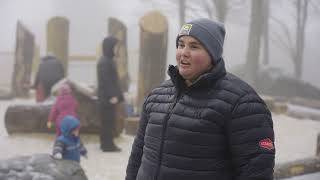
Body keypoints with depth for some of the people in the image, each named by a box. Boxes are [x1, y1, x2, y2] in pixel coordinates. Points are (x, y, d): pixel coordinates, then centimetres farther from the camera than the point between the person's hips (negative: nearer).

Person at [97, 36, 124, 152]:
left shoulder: (107, 60, 14)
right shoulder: (104, 62, -17)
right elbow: (105, 81, -21)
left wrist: (115, 94, 19)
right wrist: (112, 96, -22)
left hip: (107, 96, 10)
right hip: (107, 97, -10)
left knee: (107, 121, 14)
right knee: (108, 121, -4)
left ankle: (105, 143, 21)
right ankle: (108, 145, 1)